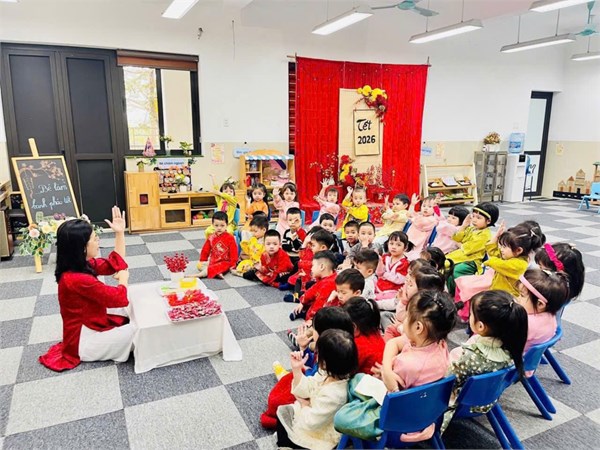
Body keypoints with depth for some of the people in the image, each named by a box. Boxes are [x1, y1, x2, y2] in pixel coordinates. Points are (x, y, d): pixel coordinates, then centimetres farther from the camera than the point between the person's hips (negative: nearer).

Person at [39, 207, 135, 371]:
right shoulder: (78, 279, -33)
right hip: (84, 340, -9)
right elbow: (120, 299, -27)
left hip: (88, 326, 9)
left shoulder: (81, 265, -4)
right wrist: (123, 278, -6)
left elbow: (115, 264, 6)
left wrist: (120, 233, -3)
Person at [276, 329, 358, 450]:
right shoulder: (329, 374, -16)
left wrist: (304, 404, -11)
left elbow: (310, 422, -29)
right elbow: (305, 390, -3)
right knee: (282, 411, 19)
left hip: (318, 437, -8)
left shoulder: (332, 395, -41)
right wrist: (296, 369, -16)